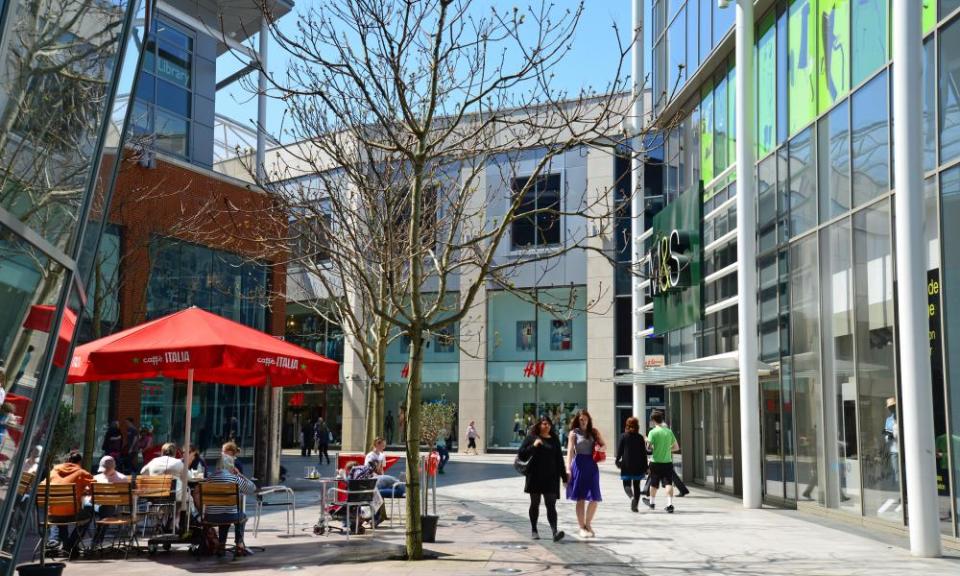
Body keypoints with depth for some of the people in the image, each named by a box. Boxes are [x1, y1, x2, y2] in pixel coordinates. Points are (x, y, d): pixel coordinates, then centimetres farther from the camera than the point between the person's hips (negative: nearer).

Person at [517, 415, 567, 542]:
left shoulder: (554, 439, 8)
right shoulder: (531, 437, 1)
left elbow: (559, 459, 13)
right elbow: (521, 455, -2)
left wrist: (564, 477, 12)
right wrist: (533, 446, -16)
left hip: (551, 477, 1)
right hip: (535, 477, -1)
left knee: (551, 505, -8)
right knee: (535, 504, 10)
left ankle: (555, 531, -20)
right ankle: (534, 530, 23)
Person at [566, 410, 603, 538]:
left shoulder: (594, 432, 12)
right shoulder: (574, 433, 2)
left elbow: (604, 445, 19)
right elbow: (570, 451, -7)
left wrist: (600, 448, -6)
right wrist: (568, 468, -19)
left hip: (592, 466, 3)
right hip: (579, 465, -3)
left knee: (594, 498, 1)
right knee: (580, 498, 0)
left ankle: (588, 524, 21)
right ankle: (582, 527, 9)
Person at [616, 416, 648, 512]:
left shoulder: (623, 437, -4)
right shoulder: (640, 437, 0)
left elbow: (619, 450, -2)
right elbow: (644, 453, 1)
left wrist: (617, 461, 12)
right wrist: (645, 467, 6)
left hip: (626, 465, -1)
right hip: (638, 465, 1)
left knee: (626, 484, 7)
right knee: (636, 486, 10)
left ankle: (632, 496, -24)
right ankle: (635, 504, 2)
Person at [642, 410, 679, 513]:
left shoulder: (653, 432, -10)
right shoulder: (669, 431, 4)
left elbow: (649, 447, -15)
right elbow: (676, 447, 9)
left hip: (656, 462, -2)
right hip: (668, 461, 2)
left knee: (654, 484, 14)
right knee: (668, 483, -3)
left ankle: (652, 502, 32)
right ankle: (670, 504, -17)